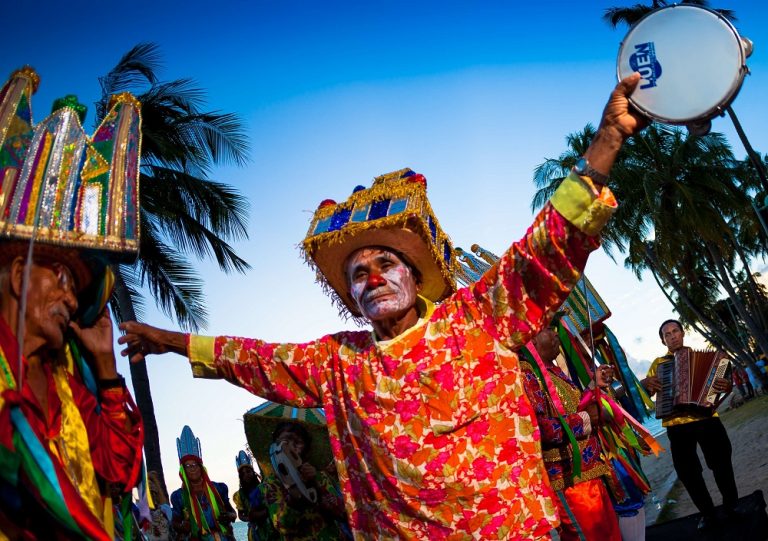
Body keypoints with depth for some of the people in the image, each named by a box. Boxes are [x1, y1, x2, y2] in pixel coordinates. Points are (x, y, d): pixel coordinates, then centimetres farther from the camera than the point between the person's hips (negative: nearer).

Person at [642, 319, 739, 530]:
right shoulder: (658, 363, 13)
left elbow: (720, 380, 6)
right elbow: (645, 392, 14)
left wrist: (727, 386, -18)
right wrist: (645, 382, -8)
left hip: (706, 419, -1)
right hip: (677, 426, 1)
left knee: (721, 463, 4)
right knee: (688, 472, 3)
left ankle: (731, 504, 25)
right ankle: (708, 513, 18)